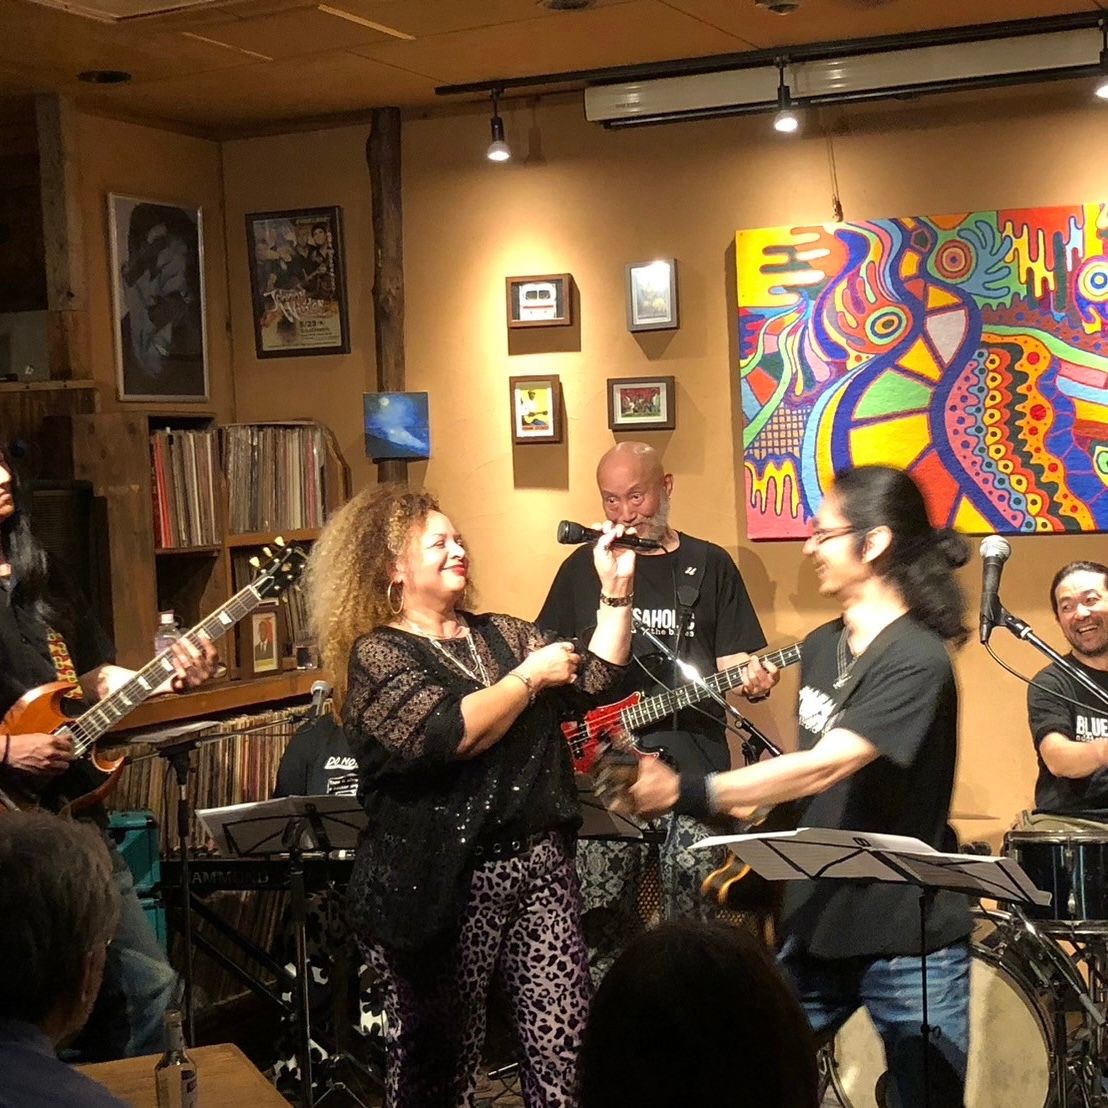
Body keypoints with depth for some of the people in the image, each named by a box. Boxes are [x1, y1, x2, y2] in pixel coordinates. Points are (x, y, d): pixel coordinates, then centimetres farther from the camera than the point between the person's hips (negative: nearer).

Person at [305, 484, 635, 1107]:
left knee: (567, 1045, 1)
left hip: (541, 864, 5)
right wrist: (529, 676, -11)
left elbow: (596, 678, 9)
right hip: (443, 884, -5)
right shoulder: (375, 655, -5)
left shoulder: (500, 634, 15)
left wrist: (616, 589, 1)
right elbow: (452, 734, -21)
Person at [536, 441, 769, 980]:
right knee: (602, 925, 1)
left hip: (692, 767, -1)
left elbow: (735, 659, 7)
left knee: (691, 920, -1)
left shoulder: (709, 566, 8)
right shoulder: (582, 566, 11)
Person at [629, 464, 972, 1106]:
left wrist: (687, 792, -32)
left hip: (908, 943, -7)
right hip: (816, 926, 7)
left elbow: (824, 768, -29)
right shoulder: (820, 647, 7)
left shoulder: (917, 659, -18)